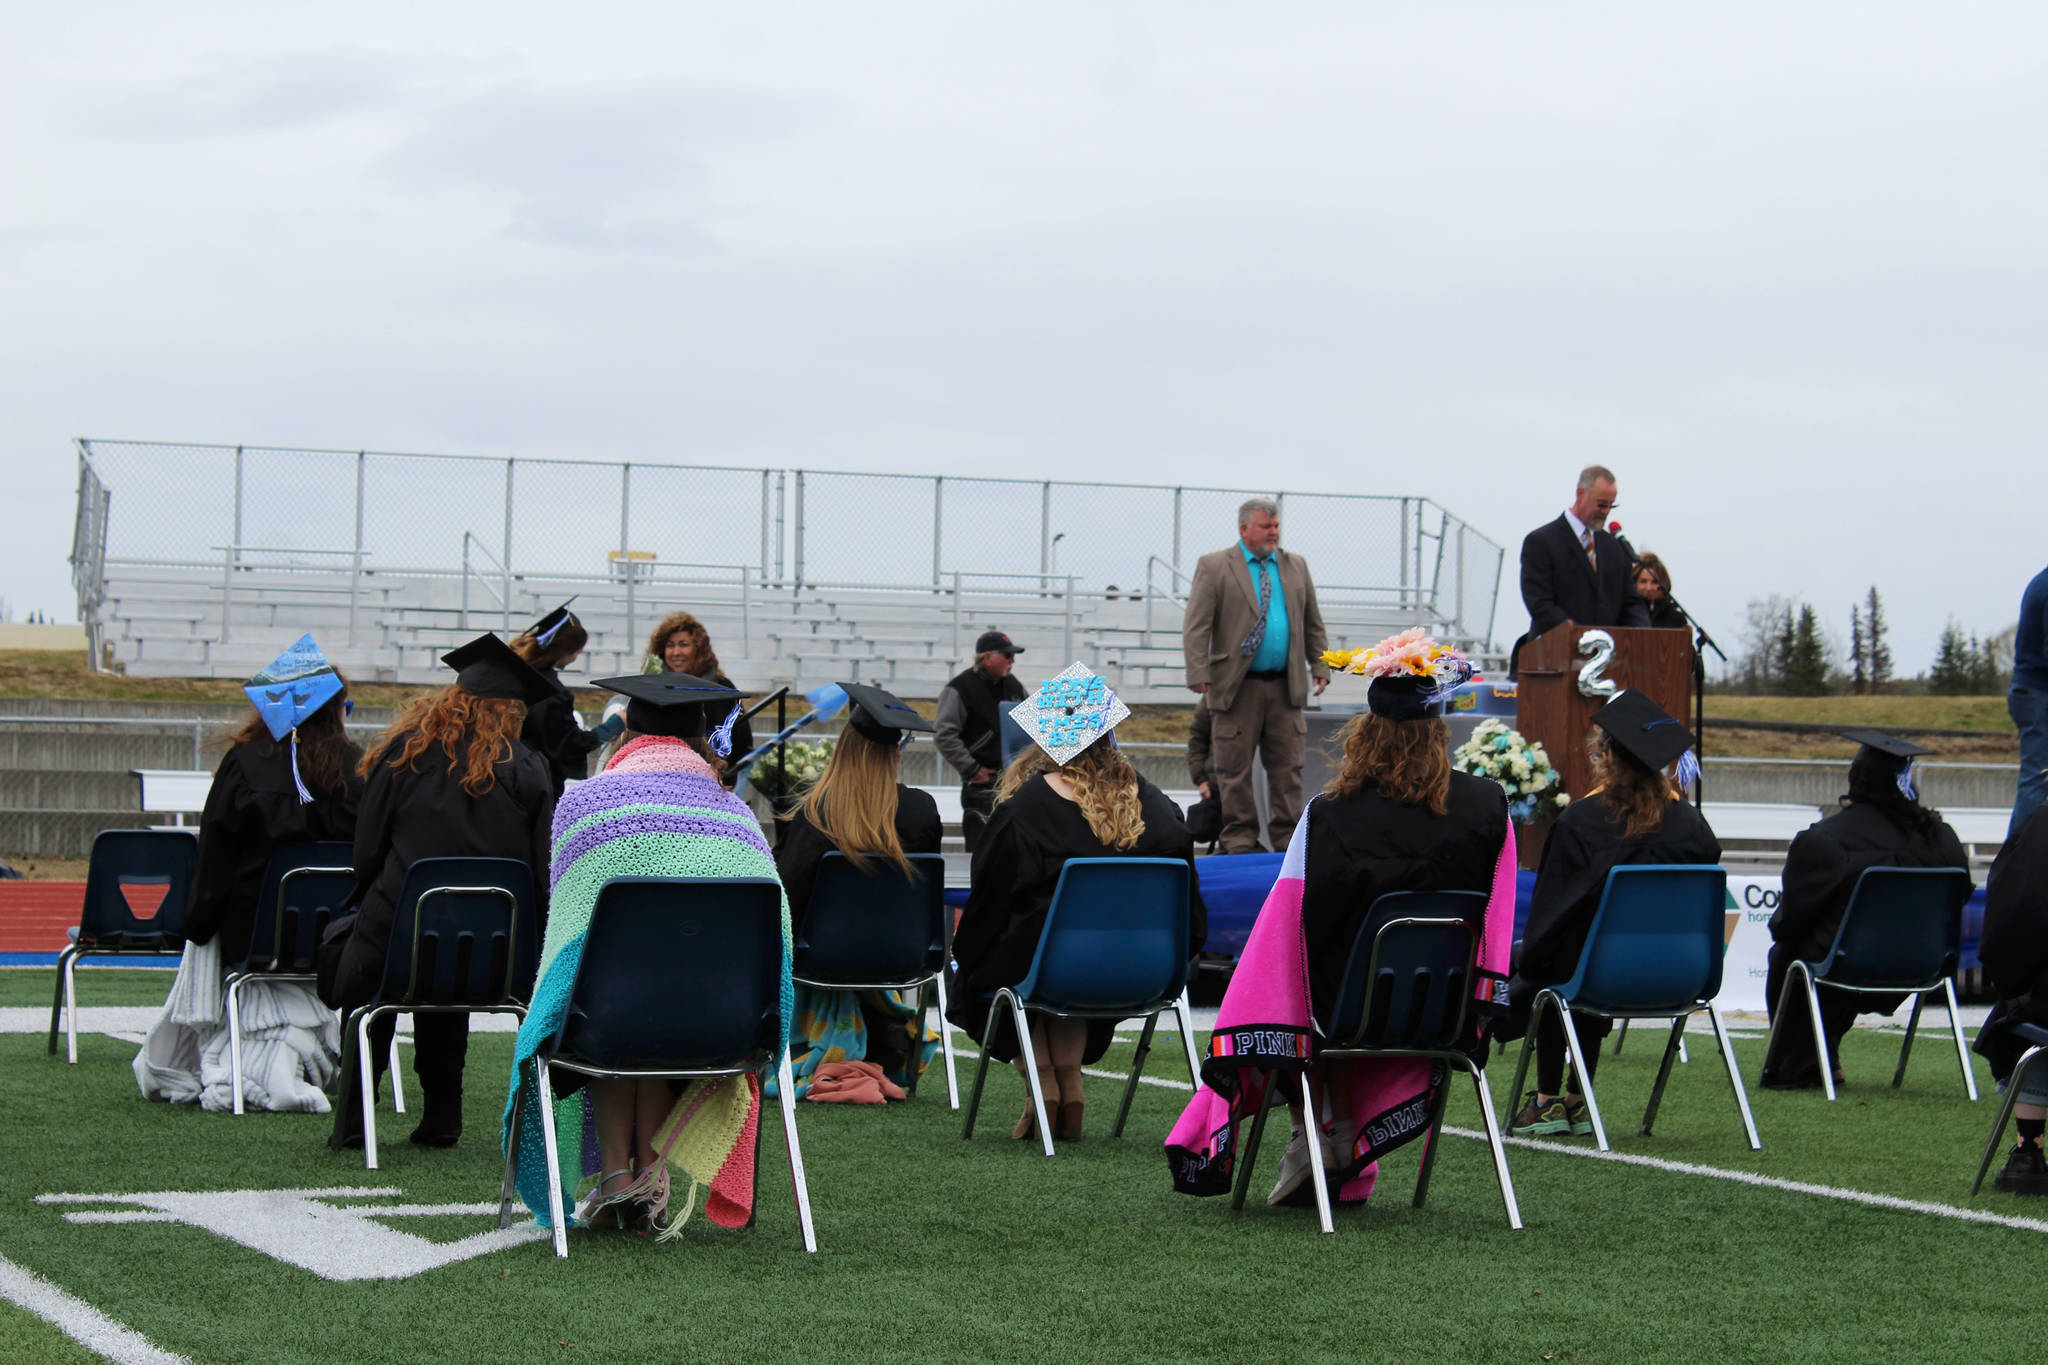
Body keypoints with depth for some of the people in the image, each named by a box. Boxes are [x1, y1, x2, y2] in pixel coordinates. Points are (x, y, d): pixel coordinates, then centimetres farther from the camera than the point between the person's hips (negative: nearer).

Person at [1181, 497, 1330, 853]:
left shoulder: (1296, 567, 14)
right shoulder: (1213, 568, 1)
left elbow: (1313, 623, 19)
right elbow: (1196, 625, -4)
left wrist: (1320, 667, 9)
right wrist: (1198, 673, -13)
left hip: (1286, 686, 3)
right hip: (1237, 687, -3)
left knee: (1288, 767, 4)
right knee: (1235, 768, 0)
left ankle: (1287, 839, 11)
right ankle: (1240, 841, 8)